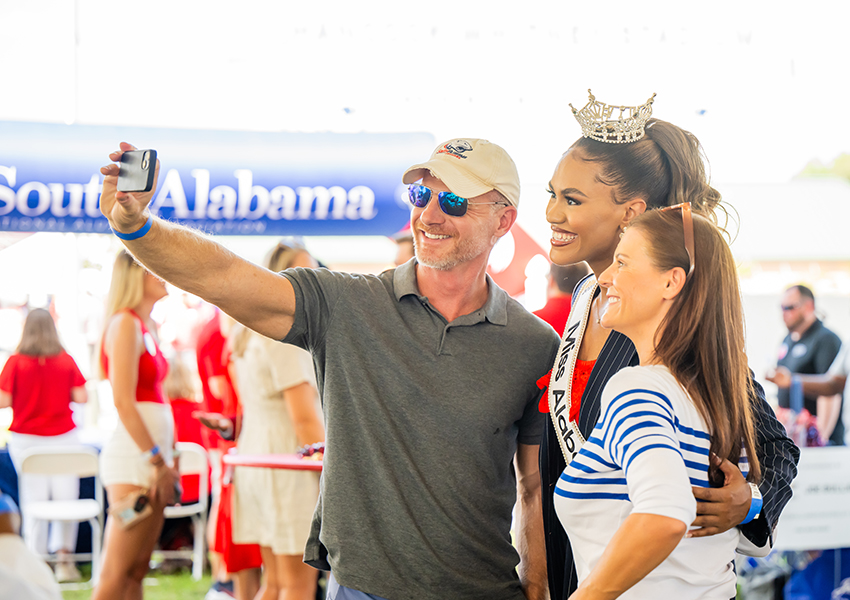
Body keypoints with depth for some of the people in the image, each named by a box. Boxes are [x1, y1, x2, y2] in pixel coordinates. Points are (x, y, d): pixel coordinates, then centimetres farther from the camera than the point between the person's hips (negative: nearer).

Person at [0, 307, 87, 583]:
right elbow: (81, 397, -3)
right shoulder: (66, 361, -2)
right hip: (63, 438, 1)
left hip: (25, 439, -1)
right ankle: (64, 556, 5)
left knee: (34, 499, 3)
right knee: (66, 498, 5)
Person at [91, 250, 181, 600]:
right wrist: (157, 460, -19)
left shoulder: (148, 326, 17)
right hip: (133, 453, -9)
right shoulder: (126, 324, -11)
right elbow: (123, 402, -18)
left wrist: (168, 458, 17)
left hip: (153, 452, 9)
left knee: (137, 571, 9)